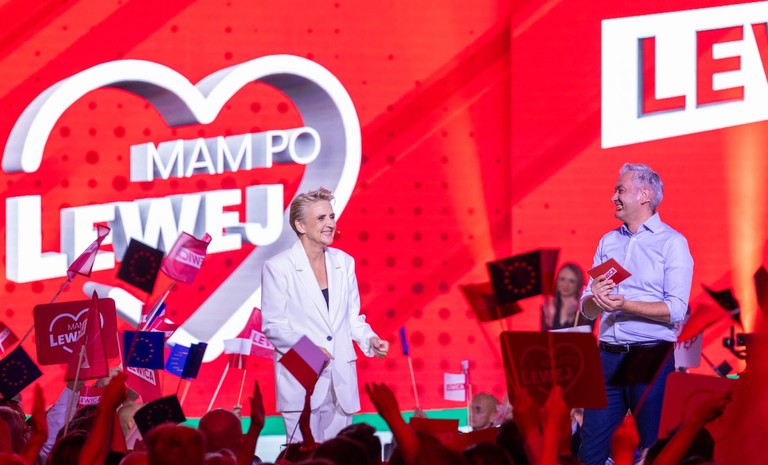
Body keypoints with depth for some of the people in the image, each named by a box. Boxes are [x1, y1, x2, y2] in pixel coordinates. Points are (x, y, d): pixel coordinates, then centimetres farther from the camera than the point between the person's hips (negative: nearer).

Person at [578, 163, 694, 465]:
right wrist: (595, 298, -10)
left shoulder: (671, 242, -3)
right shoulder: (608, 242, 14)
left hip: (651, 357, -5)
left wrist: (624, 305, -21)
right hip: (609, 356, 5)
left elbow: (676, 310, -13)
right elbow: (587, 310, 12)